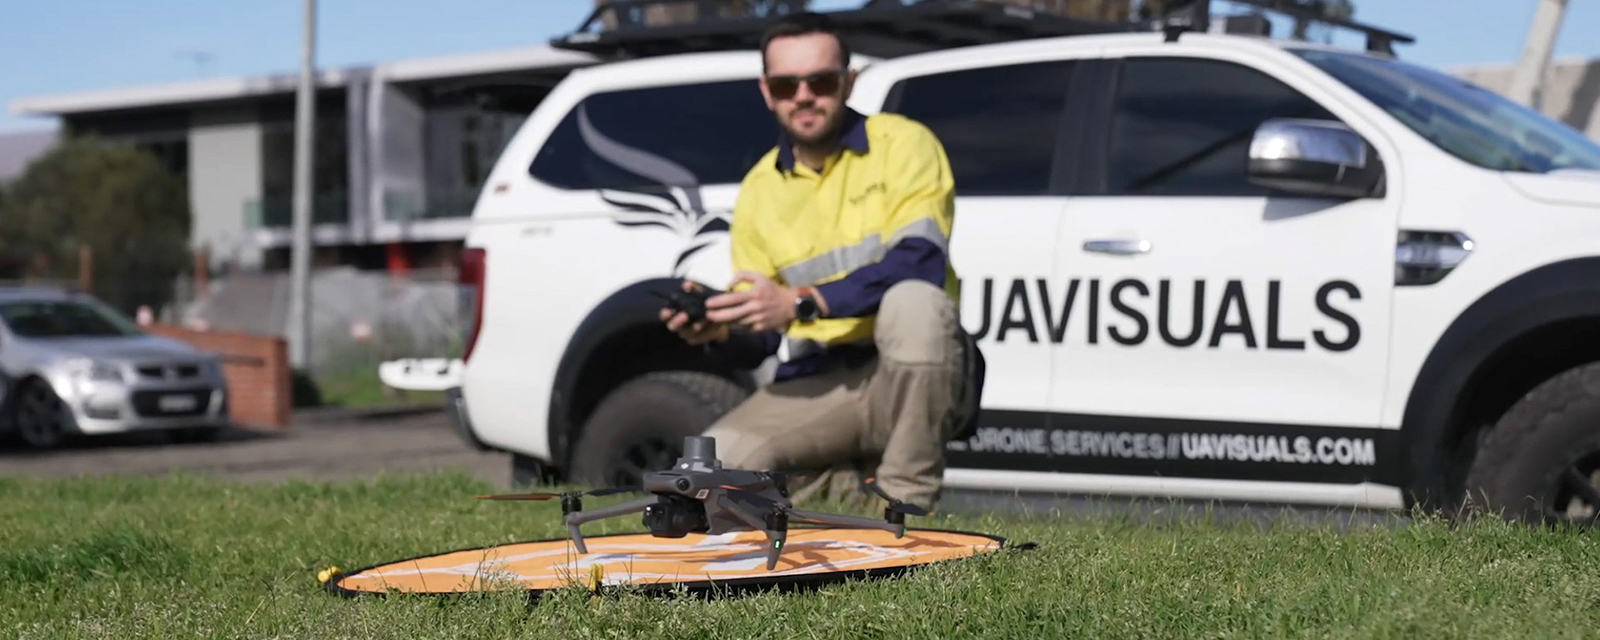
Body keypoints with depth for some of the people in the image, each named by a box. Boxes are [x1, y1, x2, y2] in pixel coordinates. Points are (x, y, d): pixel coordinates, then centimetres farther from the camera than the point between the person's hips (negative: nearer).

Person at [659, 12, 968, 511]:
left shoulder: (902, 143, -4)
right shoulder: (759, 190, 10)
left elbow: (919, 264, -20)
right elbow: (762, 339, 11)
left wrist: (802, 303, -26)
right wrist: (721, 330, -13)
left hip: (909, 375, -4)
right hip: (816, 384, 4)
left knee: (912, 300, -37)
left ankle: (908, 498, -19)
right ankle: (845, 483, 9)